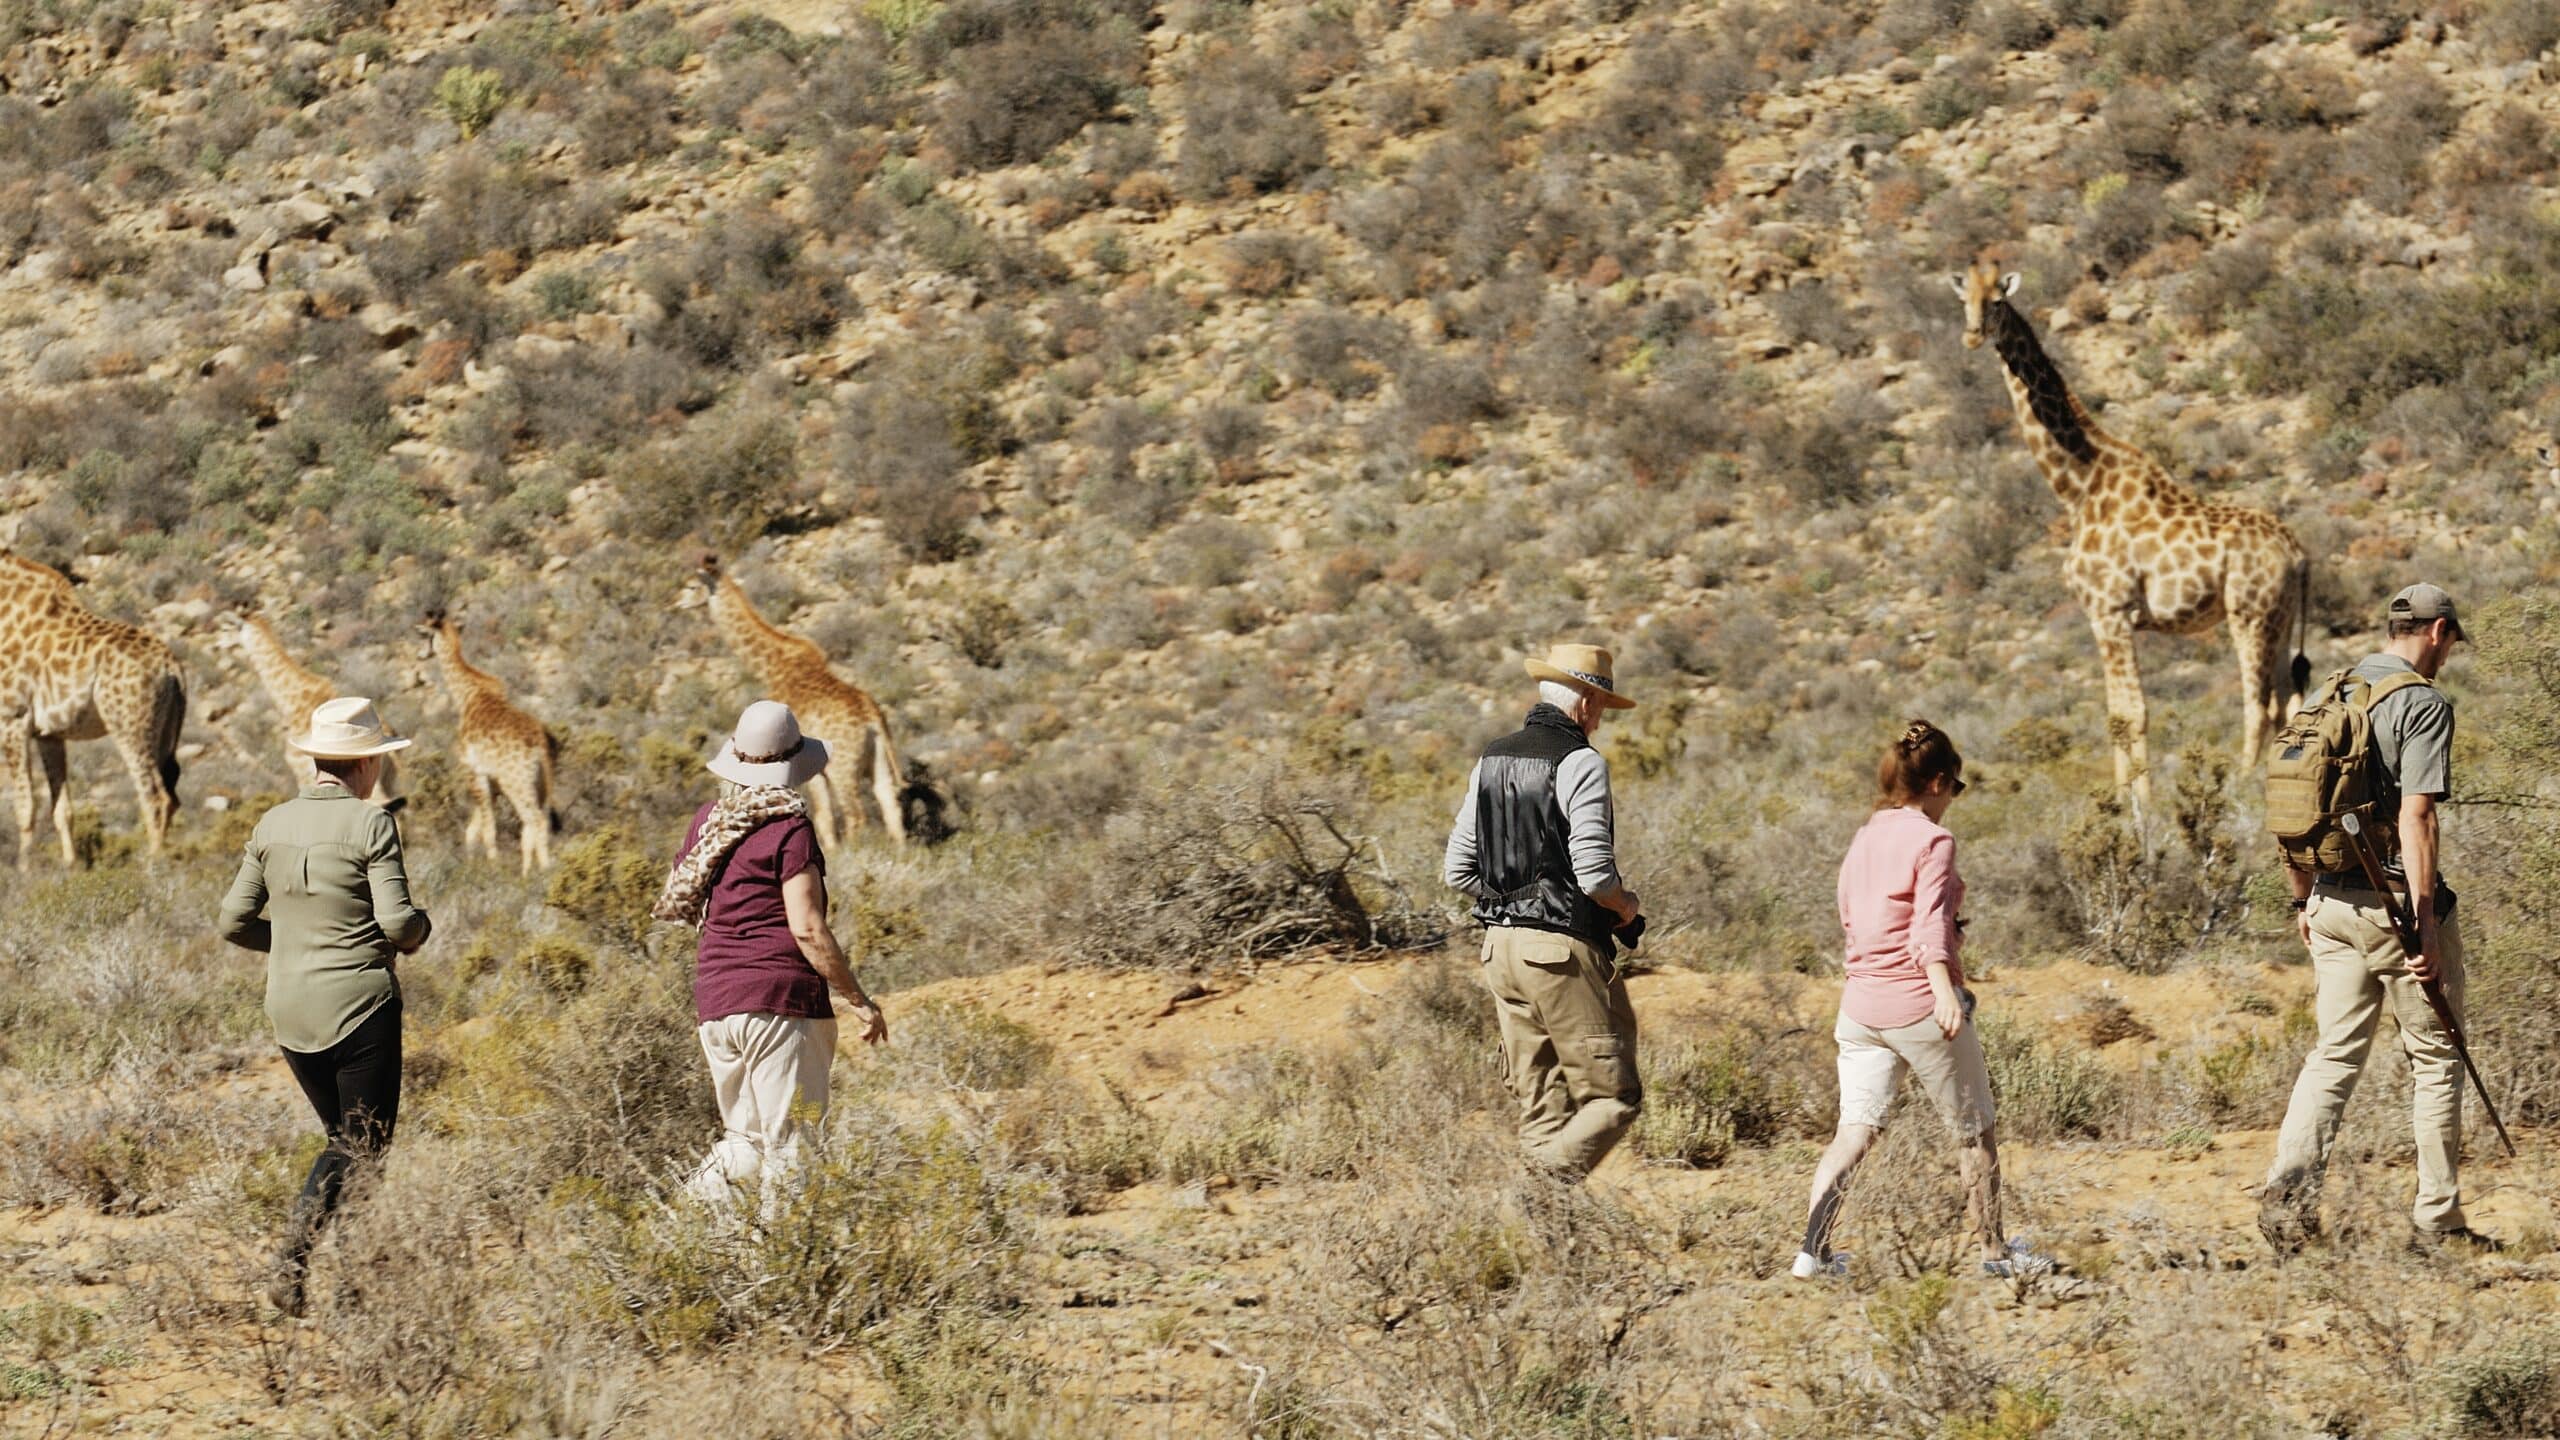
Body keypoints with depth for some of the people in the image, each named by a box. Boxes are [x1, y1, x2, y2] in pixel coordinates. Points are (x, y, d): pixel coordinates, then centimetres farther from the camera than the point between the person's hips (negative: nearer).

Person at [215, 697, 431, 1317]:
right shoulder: (371, 824, -11)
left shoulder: (273, 825, 5)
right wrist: (418, 929, 5)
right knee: (364, 1143, 2)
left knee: (343, 1138, 19)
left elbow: (235, 922, 6)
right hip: (359, 1006, -6)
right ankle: (294, 1262, -16)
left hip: (290, 1009, 6)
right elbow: (396, 920, -17)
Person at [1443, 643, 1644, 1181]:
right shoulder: (1579, 763, -12)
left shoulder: (1491, 759, 11)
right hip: (1563, 951, -8)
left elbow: (1458, 870, 13)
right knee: (1611, 1097, -3)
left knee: (1542, 1109, 11)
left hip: (1500, 945, 8)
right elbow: (1595, 874, -19)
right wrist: (1626, 905, 1)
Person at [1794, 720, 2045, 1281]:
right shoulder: (1931, 839, -9)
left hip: (1861, 1002, 6)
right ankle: (1995, 1251, 19)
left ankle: (1812, 1250, -15)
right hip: (1919, 1003, -6)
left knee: (1855, 1128, 1)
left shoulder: (1864, 839, 12)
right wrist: (1944, 989, -32)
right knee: (1975, 1130, 10)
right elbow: (1930, 923, -21)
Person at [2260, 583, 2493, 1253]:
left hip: (2331, 902, 6)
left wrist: (2303, 899, 22)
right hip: (2394, 898, -6)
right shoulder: (2423, 703, -11)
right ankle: (2438, 1218, 8)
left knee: (2336, 1053, 9)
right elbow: (2415, 817, -19)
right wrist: (2424, 922, -21)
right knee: (2436, 1058, 5)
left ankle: (2288, 1184, -9)